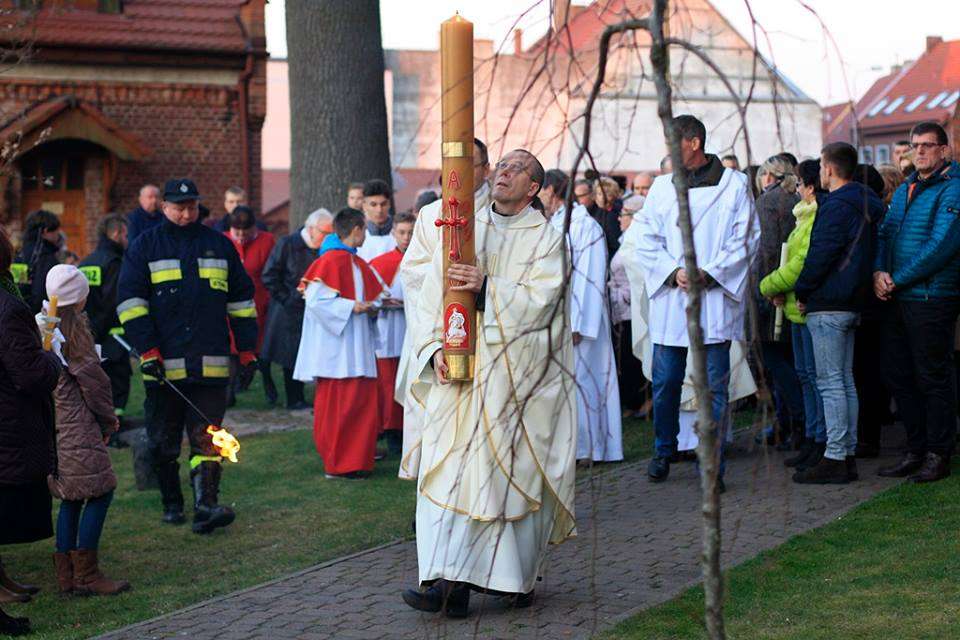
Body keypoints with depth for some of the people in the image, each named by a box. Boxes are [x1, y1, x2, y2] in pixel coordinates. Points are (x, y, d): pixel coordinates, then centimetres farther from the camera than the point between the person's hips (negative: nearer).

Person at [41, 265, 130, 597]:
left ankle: (66, 575, 14)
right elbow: (91, 378, -12)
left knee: (71, 497, 13)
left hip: (55, 425, 9)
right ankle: (86, 574, -6)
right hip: (78, 427, -9)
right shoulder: (73, 327, -12)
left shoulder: (42, 324, 13)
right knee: (99, 491, -5)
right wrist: (109, 419, 2)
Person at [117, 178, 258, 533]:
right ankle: (171, 504, 24)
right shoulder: (145, 247, 6)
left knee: (207, 437, -8)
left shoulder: (219, 245, 12)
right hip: (163, 365, 0)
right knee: (163, 441, 9)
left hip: (211, 365, 1)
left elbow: (241, 300, 17)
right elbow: (130, 302, 1)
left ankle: (206, 506, -13)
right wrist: (147, 352, -8)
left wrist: (247, 352, 12)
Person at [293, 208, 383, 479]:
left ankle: (357, 459, 17)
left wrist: (372, 307, 4)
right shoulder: (331, 261, -11)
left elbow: (374, 295, 26)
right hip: (337, 346, -9)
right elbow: (315, 299, -18)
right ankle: (338, 464, 2)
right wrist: (350, 306, -18)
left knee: (364, 402, 9)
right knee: (339, 404, -5)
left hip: (358, 346, 9)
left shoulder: (359, 264, 16)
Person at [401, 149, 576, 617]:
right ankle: (451, 583, -8)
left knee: (514, 472, -1)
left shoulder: (546, 239, 2)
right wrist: (435, 348, -8)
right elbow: (431, 297, 7)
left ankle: (517, 576, 13)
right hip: (460, 372, 3)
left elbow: (538, 301, -12)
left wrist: (487, 288, -23)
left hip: (518, 375, -3)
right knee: (448, 469, -6)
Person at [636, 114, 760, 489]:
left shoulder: (734, 185, 2)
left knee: (714, 386, -2)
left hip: (715, 298, -3)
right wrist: (674, 272, -9)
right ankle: (664, 451, 27)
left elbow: (746, 239, -1)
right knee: (665, 383, 6)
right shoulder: (662, 187, 11)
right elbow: (647, 242, 8)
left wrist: (708, 273, -11)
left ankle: (712, 466, 5)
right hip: (669, 299, 3)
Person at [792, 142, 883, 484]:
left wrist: (802, 293, -7)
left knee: (830, 383, -7)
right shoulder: (865, 204, 15)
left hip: (828, 305, -10)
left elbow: (820, 255, -19)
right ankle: (848, 454, 16)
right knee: (845, 382, 13)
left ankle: (834, 459, -6)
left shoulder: (836, 206, -16)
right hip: (852, 303, 10)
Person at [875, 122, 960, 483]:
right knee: (899, 376, 11)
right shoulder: (905, 190, 18)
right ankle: (916, 450, 22)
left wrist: (897, 280, -15)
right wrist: (878, 272, -3)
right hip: (898, 298, 8)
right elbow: (885, 233, 17)